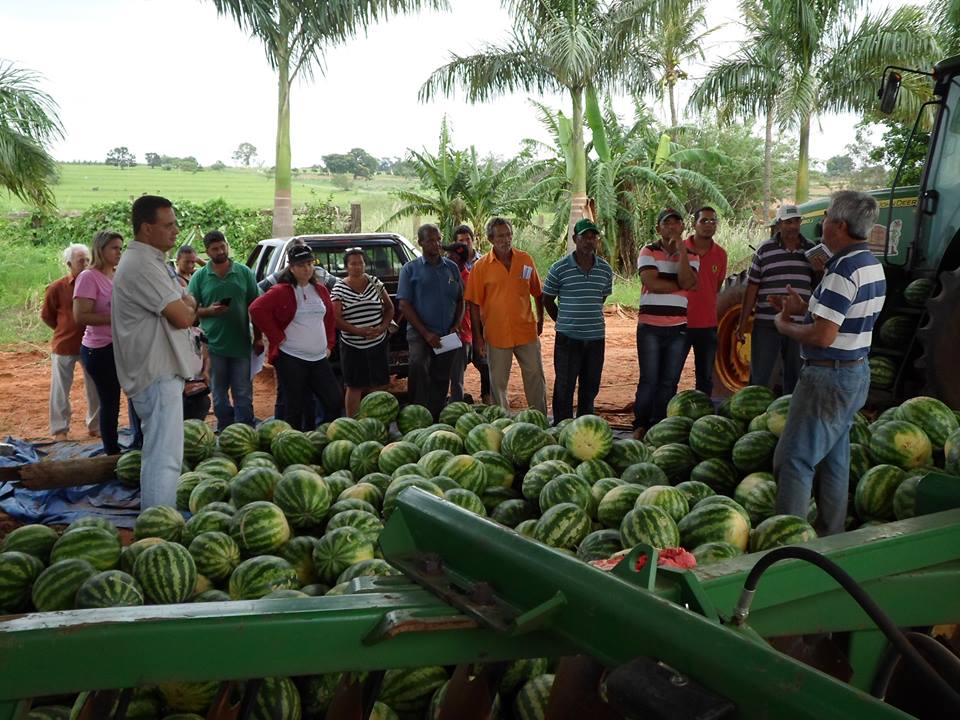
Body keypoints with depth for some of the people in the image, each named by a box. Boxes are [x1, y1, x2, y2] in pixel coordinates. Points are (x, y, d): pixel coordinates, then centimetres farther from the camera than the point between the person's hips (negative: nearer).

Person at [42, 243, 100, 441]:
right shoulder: (57, 287, -10)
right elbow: (46, 315, 3)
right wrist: (64, 330, 7)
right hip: (64, 346, -2)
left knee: (95, 387, 11)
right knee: (60, 389, 6)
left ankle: (95, 426, 26)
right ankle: (60, 429, 18)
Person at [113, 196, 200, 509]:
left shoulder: (149, 261, 17)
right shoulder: (142, 265, -18)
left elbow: (188, 303, 19)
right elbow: (183, 317, -21)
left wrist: (185, 306, -2)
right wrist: (188, 307, 0)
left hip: (161, 370, 11)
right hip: (158, 375, -11)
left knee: (159, 453, 18)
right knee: (165, 458, -10)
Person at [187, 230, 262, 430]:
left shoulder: (244, 272, 3)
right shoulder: (199, 277, 2)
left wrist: (258, 337, 3)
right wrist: (209, 311, -17)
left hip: (241, 344, 0)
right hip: (214, 345, 1)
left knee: (243, 394, 3)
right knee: (219, 394, 12)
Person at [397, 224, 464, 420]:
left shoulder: (452, 267, 12)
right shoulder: (410, 269, 1)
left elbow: (460, 300, 16)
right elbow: (404, 306, -4)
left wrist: (455, 327, 0)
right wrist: (426, 333, -12)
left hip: (446, 335, 4)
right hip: (420, 333, -4)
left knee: (441, 380, 9)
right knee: (418, 365, -30)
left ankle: (436, 419, 21)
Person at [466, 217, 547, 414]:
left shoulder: (525, 260, 1)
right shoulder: (482, 266, -5)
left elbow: (537, 293, 13)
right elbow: (474, 304, -3)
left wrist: (540, 319, 12)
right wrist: (478, 337, -5)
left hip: (526, 331, 2)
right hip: (496, 334, -2)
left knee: (535, 377, 9)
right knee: (498, 383, 8)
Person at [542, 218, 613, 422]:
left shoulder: (605, 269, 4)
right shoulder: (559, 268, -7)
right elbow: (547, 300, 4)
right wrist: (563, 322, 8)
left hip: (596, 337, 4)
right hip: (568, 337, -4)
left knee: (590, 387, 14)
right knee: (564, 388, 1)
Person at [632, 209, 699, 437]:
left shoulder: (690, 256, 9)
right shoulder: (648, 252, 2)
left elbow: (687, 282, -11)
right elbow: (652, 283, -14)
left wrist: (681, 251, -12)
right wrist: (680, 286, -5)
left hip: (678, 328, 3)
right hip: (650, 326, -3)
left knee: (669, 382, 7)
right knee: (649, 381, -1)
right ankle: (640, 426, 10)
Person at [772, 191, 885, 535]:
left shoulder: (845, 269, -22)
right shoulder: (872, 265, 11)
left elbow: (823, 336, -25)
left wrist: (785, 326, -8)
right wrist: (804, 309, 11)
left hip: (828, 375, -10)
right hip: (856, 373, 10)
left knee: (794, 460, -5)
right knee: (835, 460, 17)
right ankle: (831, 536, 26)